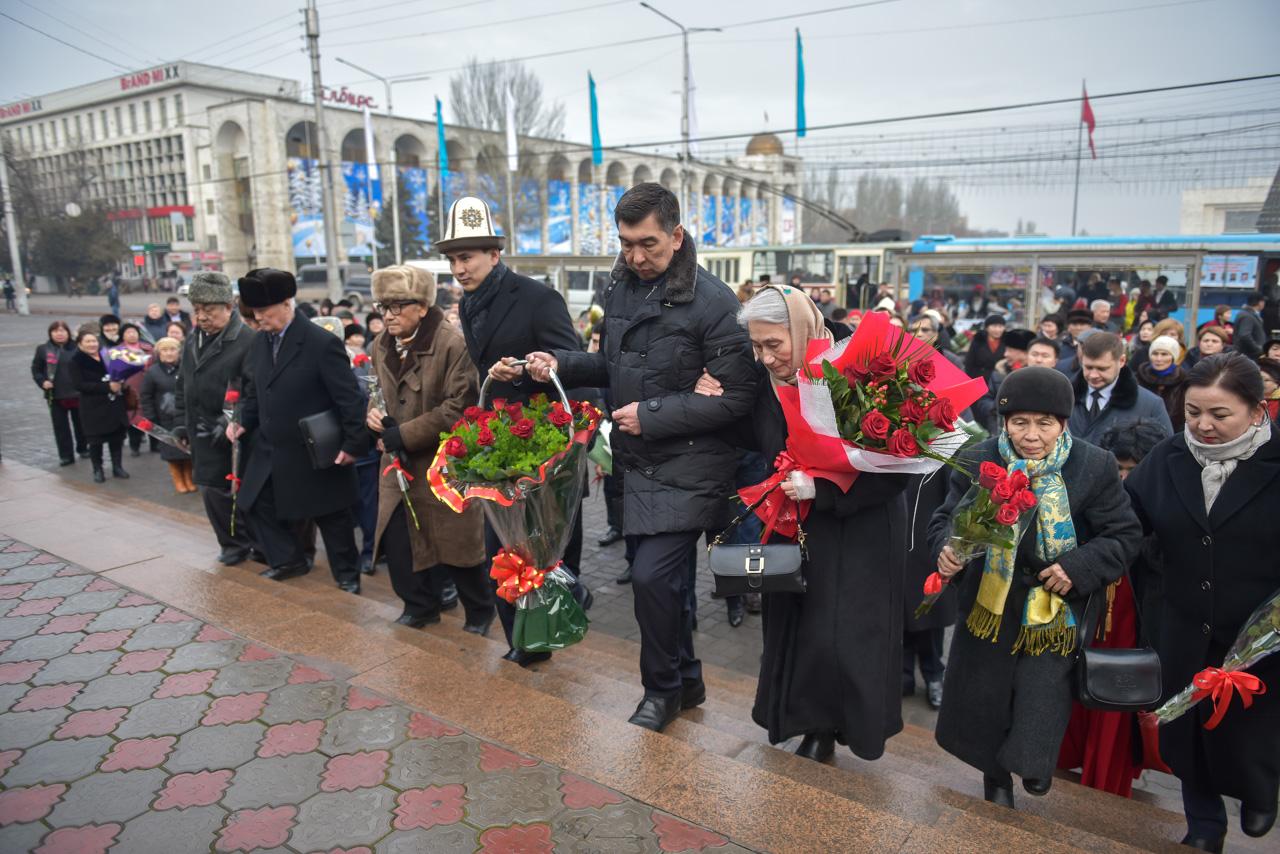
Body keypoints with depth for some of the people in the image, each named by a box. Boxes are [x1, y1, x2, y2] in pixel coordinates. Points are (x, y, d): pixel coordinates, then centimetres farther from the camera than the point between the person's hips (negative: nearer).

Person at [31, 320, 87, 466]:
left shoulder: (76, 348, -6)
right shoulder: (43, 349, 0)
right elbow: (36, 369, 8)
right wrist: (42, 382, -7)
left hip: (77, 394, -1)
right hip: (56, 396, 1)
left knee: (80, 423, 14)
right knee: (61, 426, 4)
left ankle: (83, 448, 33)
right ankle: (66, 455, 11)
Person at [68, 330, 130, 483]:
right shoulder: (76, 361, -3)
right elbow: (79, 384, -14)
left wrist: (119, 384, -1)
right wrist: (107, 387, -21)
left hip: (114, 404, 4)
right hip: (93, 407, -4)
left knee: (117, 436, 5)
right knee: (96, 439, 1)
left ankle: (117, 467, 17)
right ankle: (97, 470, 14)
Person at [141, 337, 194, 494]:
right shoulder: (152, 372, -3)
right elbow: (146, 397, 0)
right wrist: (150, 419, -5)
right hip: (167, 419, 0)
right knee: (172, 450, 7)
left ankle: (188, 478, 23)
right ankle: (178, 480, 22)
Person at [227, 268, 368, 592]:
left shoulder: (322, 343, -20)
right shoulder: (259, 343, 4)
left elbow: (349, 397, -19)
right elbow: (255, 392, 17)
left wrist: (353, 443, -19)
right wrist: (244, 422, 0)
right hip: (270, 450, 7)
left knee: (332, 519, 6)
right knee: (257, 504, 16)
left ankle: (347, 576, 25)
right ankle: (289, 560, 35)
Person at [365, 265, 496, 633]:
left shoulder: (452, 344, -17)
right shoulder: (383, 345, 7)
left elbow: (458, 407, -21)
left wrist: (403, 435, -19)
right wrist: (374, 411, -3)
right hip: (399, 465, 6)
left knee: (457, 546, 4)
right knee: (396, 544, 7)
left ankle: (480, 612, 27)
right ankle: (420, 606, 30)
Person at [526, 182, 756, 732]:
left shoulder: (711, 301, -15)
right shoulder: (621, 289, 7)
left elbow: (735, 398, -17)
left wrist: (652, 415, -19)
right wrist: (562, 364, 1)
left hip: (688, 466, -7)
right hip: (639, 463, 7)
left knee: (651, 575, -11)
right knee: (668, 576, 16)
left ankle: (663, 687, 15)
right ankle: (686, 679, 35)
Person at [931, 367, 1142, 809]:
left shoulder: (1094, 466, -8)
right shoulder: (978, 462, -6)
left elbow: (1124, 536, -4)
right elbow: (947, 519, 1)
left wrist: (1079, 567, -21)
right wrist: (947, 547, -22)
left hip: (1055, 612, -1)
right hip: (988, 607, 2)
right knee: (981, 705, 15)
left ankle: (1033, 761, 37)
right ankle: (995, 776, 43)